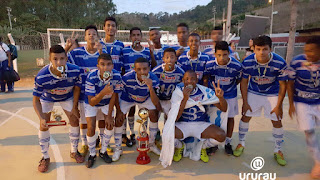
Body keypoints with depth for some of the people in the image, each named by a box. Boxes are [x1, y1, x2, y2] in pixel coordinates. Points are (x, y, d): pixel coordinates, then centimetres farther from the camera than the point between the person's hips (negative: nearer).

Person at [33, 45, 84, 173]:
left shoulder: (75, 71, -34)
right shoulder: (41, 77, -38)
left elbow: (77, 88, -13)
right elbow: (36, 100, -25)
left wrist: (74, 107, -9)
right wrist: (41, 118, -38)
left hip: (67, 97, 2)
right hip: (47, 98, -1)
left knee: (74, 121, -1)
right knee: (44, 125, -6)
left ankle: (74, 152, 21)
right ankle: (45, 157, 15)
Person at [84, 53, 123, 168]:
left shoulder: (117, 76, -28)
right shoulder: (92, 77, -35)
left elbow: (114, 97, -14)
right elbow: (91, 102, -34)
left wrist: (109, 116, -10)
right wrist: (103, 92, -53)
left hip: (107, 103, 2)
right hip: (91, 103, -2)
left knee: (110, 124, -7)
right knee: (91, 128, -10)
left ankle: (103, 151, 18)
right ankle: (92, 154, 16)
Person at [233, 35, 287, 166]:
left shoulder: (280, 63, -24)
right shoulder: (247, 62, -21)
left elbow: (282, 85, -12)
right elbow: (244, 82, -9)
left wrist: (278, 106, -11)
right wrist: (245, 102, -8)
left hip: (273, 94, 0)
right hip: (253, 92, 1)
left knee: (277, 121, 1)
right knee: (245, 117, 0)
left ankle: (278, 151, 22)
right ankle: (241, 144, 21)